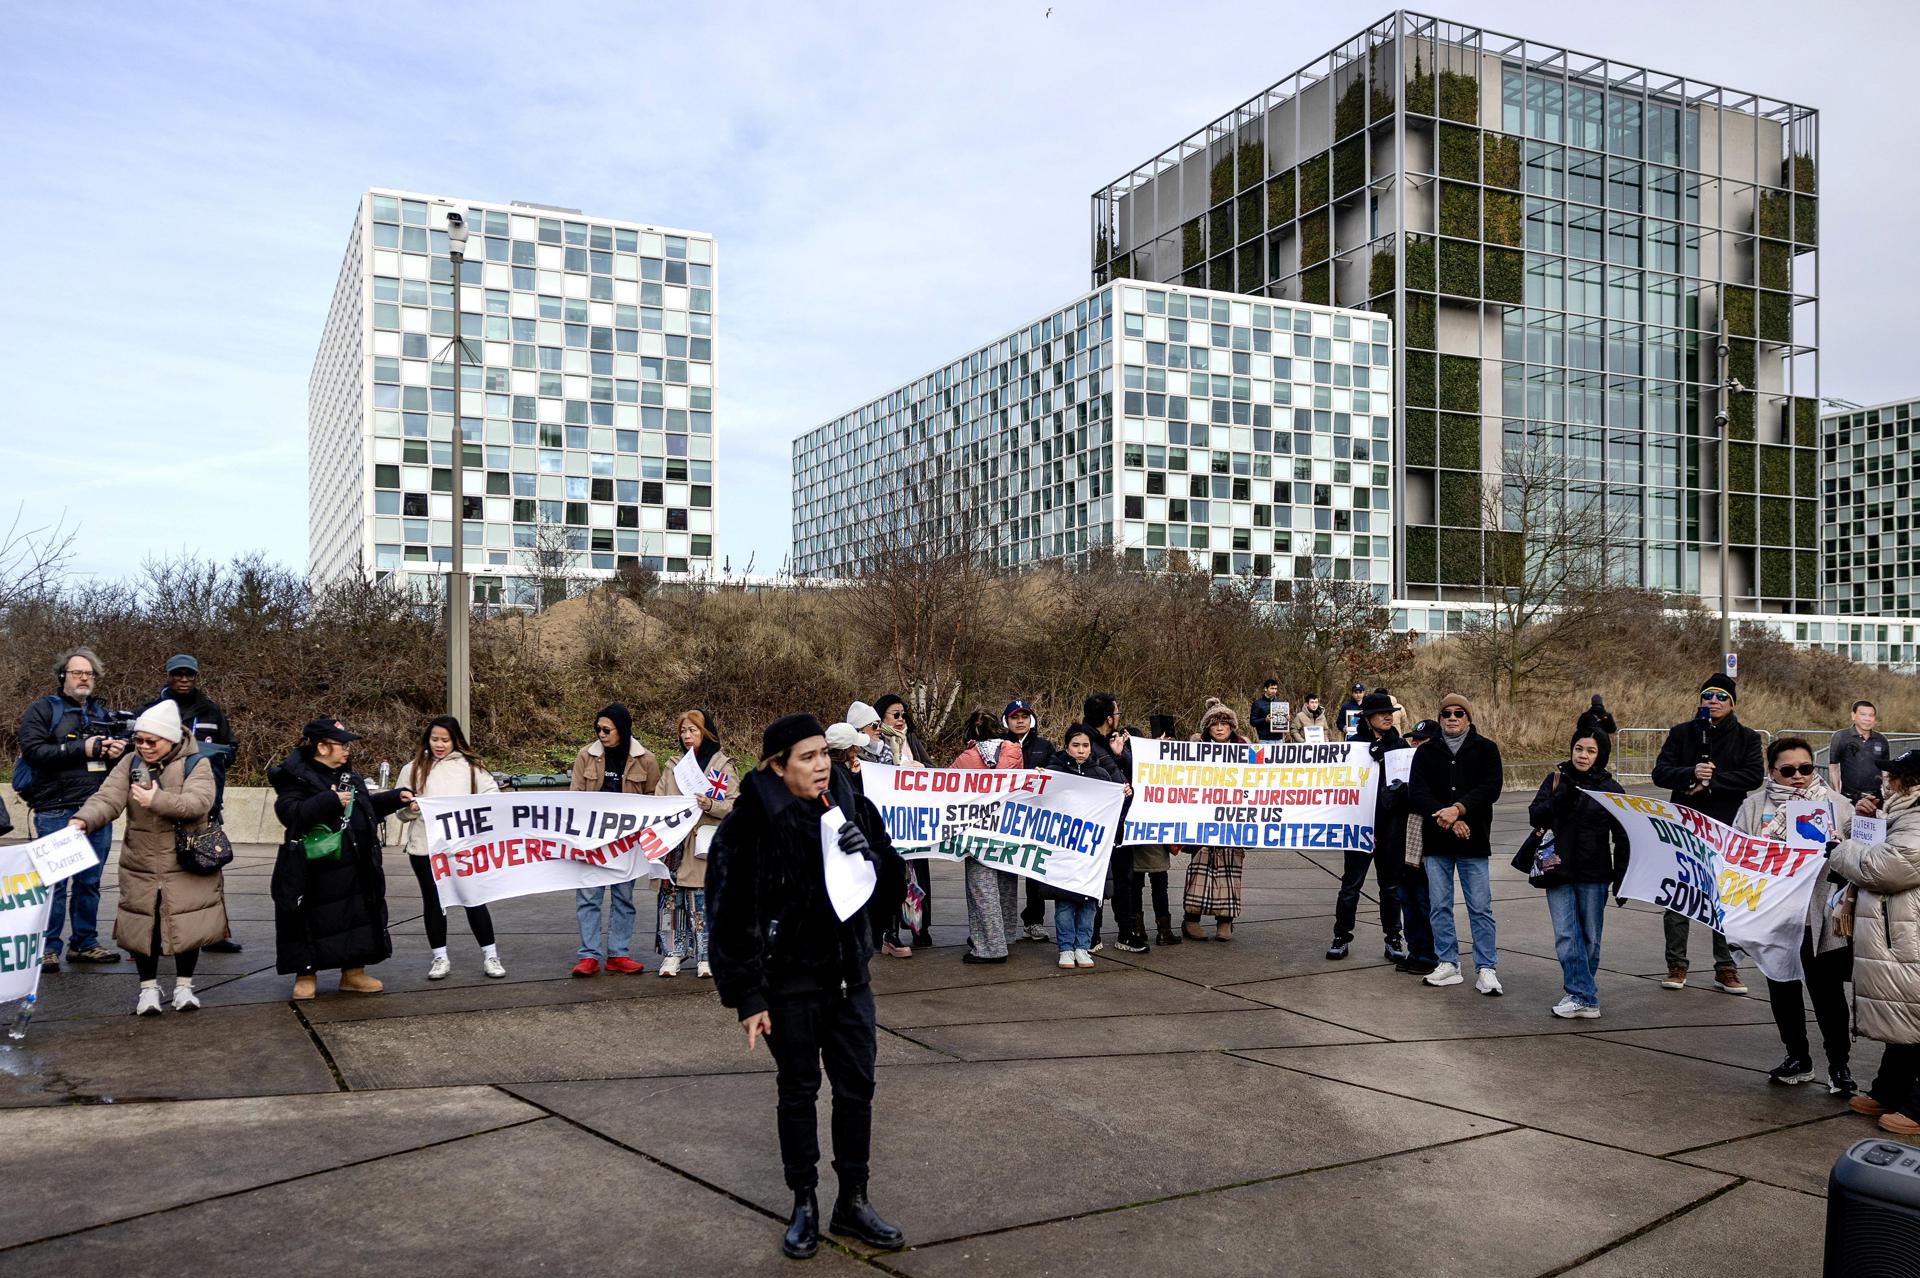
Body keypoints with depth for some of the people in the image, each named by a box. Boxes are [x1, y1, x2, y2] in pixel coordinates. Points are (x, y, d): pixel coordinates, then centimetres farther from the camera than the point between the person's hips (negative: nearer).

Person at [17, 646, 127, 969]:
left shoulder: (102, 713, 18)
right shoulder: (42, 709, 2)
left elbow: (118, 750, 27)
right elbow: (32, 750, -11)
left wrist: (118, 751, 3)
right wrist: (81, 749, -15)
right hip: (57, 812, -5)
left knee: (90, 882, 10)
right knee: (55, 883, -4)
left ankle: (85, 943, 18)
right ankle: (47, 948, 4)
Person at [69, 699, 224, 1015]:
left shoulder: (195, 764, -8)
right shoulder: (130, 763, 1)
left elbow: (198, 802, -24)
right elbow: (107, 798, -11)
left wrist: (158, 800, -36)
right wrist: (83, 820, -30)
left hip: (187, 865, -3)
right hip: (141, 867, 3)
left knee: (187, 926, 4)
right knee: (142, 926, 6)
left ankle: (184, 986, 21)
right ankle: (148, 987, 22)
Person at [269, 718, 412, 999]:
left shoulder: (348, 776, 15)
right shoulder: (295, 776, -10)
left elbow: (367, 806, 28)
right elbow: (289, 812, -23)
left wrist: (395, 798, 18)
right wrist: (330, 800, -27)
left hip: (355, 868, 7)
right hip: (313, 871, -7)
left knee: (359, 918, 10)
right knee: (311, 922, 3)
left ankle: (353, 973, 21)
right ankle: (305, 975, 19)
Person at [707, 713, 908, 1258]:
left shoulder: (852, 808, -3)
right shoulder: (748, 825, -16)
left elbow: (892, 894, 2)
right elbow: (731, 918, -13)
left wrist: (871, 855, -19)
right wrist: (746, 997, -12)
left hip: (848, 975, 4)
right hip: (787, 982, -4)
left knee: (856, 1088, 10)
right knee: (798, 1090, 9)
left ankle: (853, 1202, 26)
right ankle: (804, 1204, 26)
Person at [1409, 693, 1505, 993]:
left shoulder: (1485, 749, 4)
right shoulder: (1426, 752, 8)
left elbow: (1491, 788, -9)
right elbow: (1416, 793, -3)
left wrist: (1458, 809, -21)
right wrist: (1447, 819, -16)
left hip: (1473, 842, -2)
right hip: (1436, 842, 2)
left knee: (1480, 907, -1)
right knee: (1439, 906, 6)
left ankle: (1486, 968, 6)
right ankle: (1448, 964, 16)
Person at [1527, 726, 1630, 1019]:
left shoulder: (1610, 789, 2)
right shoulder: (1556, 779, 6)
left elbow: (1621, 838, 3)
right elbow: (1534, 816, -2)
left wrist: (1621, 878, -2)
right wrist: (1557, 797, -18)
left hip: (1593, 875, -1)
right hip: (1559, 872, 1)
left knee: (1589, 938, 7)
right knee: (1566, 935, -7)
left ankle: (1580, 993, 19)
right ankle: (1585, 999, -6)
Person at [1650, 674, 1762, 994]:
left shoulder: (1746, 737, 4)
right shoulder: (1681, 733, 6)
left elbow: (1754, 776, -10)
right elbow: (1660, 772, -2)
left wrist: (1711, 782, -16)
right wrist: (1692, 774, -20)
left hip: (1728, 828, 0)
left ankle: (1726, 967, 16)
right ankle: (1676, 964, 14)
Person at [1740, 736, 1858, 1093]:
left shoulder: (1835, 804, 0)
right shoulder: (1754, 806, 3)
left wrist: (1838, 848, -23)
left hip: (1820, 917, -2)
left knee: (1827, 991, 3)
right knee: (1782, 988, 14)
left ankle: (1840, 1063, 19)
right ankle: (1797, 1057, 29)